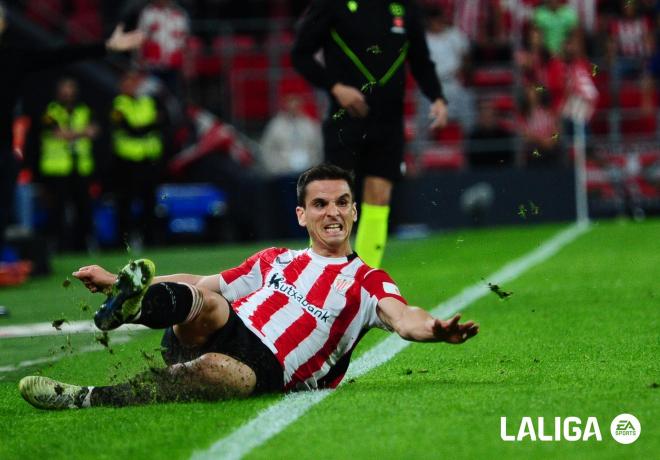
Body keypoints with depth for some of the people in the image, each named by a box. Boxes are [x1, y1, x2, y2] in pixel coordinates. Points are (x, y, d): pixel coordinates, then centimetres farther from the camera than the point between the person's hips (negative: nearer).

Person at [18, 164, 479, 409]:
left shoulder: (368, 282, 15)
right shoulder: (275, 259, 29)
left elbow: (401, 316, -5)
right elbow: (202, 284, 30)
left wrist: (434, 329, -31)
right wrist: (113, 280, 25)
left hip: (267, 371, -4)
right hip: (220, 334, 4)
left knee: (218, 370, -39)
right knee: (201, 302, -31)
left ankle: (87, 399, -44)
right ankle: (134, 300, -64)